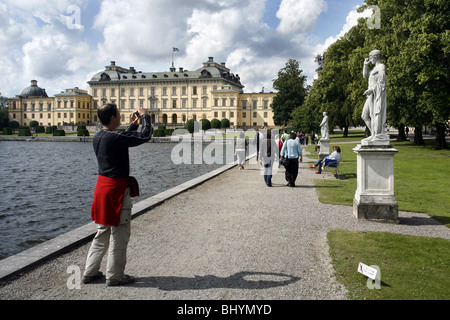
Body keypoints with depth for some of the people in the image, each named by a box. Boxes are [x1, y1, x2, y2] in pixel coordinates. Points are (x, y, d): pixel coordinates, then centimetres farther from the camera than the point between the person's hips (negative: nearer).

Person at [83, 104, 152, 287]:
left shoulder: (98, 137, 8)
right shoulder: (114, 138, -20)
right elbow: (145, 137, -16)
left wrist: (133, 125, 24)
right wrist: (145, 117, -1)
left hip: (102, 185, 9)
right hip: (117, 189, -9)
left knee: (102, 233, 20)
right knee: (119, 235, 4)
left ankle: (90, 272, 27)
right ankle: (115, 276, 15)